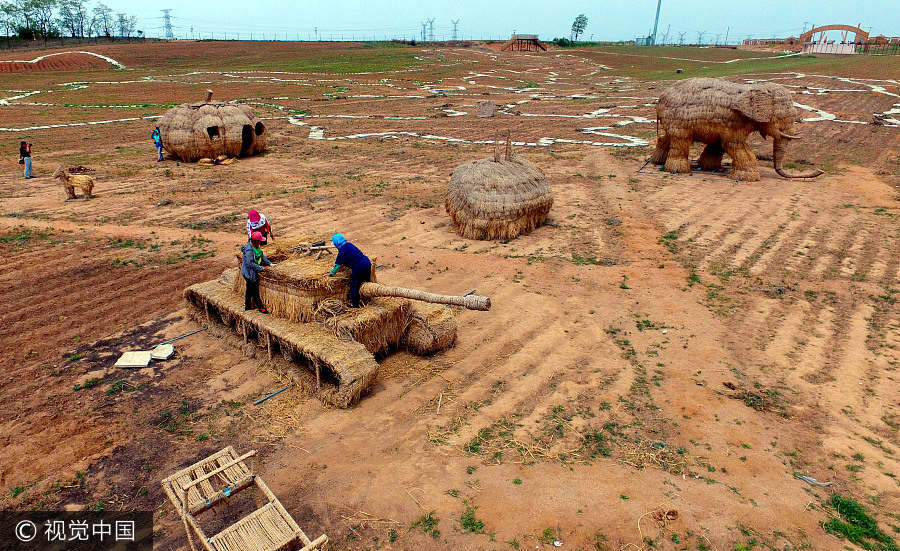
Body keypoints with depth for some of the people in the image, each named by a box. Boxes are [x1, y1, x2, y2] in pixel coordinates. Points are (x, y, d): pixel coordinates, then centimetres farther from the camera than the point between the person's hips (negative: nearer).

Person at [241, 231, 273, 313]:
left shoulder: (256, 246, 0)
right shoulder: (249, 250, -29)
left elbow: (261, 256, 9)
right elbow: (250, 263, -30)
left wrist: (269, 263, 2)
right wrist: (261, 268, -25)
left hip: (252, 272, 10)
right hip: (249, 272, -10)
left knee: (249, 289, 22)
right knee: (255, 291, 3)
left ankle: (248, 306, 37)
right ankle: (261, 308, 14)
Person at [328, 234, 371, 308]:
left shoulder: (342, 251, -14)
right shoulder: (349, 244, 9)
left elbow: (338, 265, -5)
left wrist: (331, 273, 9)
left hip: (359, 268, -8)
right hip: (367, 262, 8)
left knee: (354, 287, 9)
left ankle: (355, 305, 18)